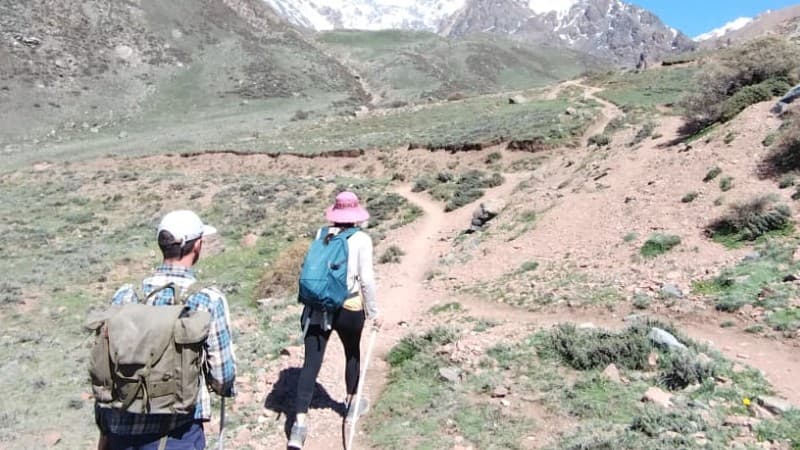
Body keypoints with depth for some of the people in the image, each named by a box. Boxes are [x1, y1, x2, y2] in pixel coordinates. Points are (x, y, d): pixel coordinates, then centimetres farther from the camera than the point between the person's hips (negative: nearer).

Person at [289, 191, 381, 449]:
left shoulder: (321, 234, 3)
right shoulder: (361, 239, -7)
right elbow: (366, 279, -10)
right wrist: (373, 312, 0)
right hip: (348, 308, -2)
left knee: (311, 363, 4)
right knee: (353, 354, 23)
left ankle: (300, 421, -2)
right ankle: (352, 403, 41)